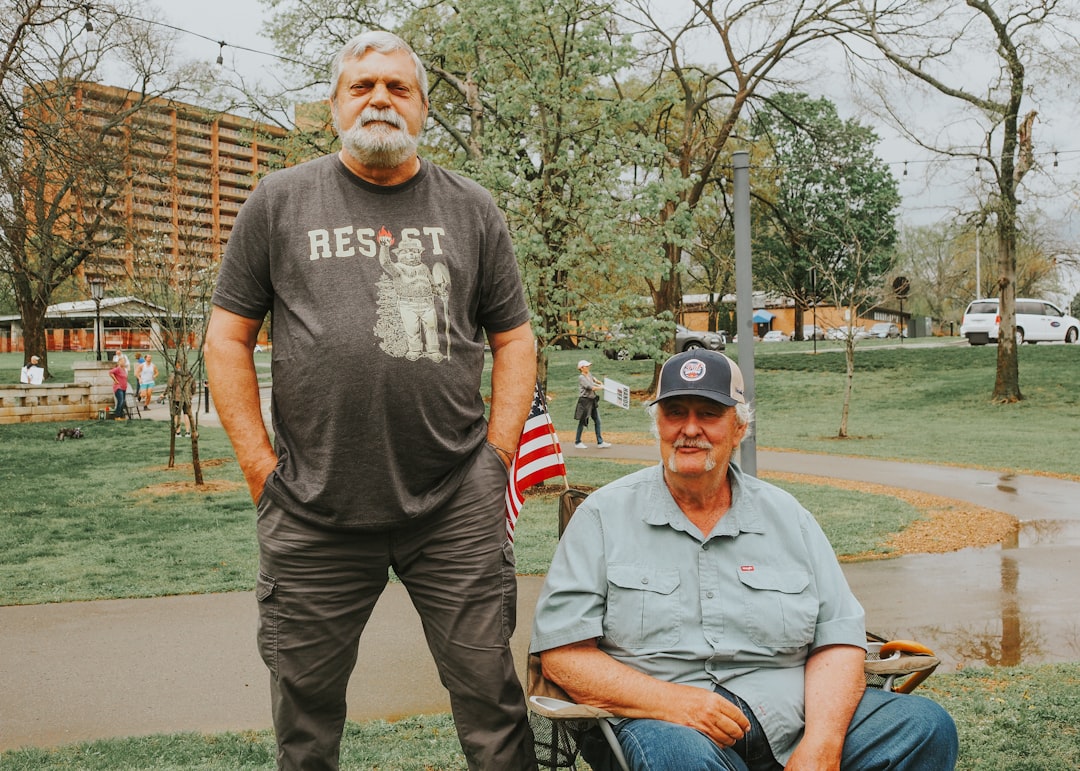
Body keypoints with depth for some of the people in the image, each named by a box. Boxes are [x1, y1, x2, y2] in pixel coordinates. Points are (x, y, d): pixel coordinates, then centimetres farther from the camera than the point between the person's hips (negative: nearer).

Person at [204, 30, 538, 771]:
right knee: (305, 708, 12)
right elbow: (228, 337, 8)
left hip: (457, 508, 0)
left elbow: (514, 340, 12)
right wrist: (261, 467, 0)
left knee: (489, 693, 5)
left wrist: (496, 457, 2)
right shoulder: (280, 201, 8)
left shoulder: (472, 209, 10)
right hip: (312, 513, 0)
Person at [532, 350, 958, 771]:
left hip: (789, 716, 5)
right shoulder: (604, 515, 6)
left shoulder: (786, 515, 15)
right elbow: (562, 653, -1)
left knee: (925, 726, -17)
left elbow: (838, 640, 9)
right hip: (662, 723, -4)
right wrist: (668, 700, -17)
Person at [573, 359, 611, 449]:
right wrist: (602, 388, -15)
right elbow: (590, 387, -21)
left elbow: (593, 379, 36)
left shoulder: (589, 374, 11)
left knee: (597, 421, 5)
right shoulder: (581, 378, -13)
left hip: (593, 401, 8)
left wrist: (599, 383, 17)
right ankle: (577, 442, 14)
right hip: (585, 401, -8)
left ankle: (600, 442, 8)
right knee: (582, 422, 2)